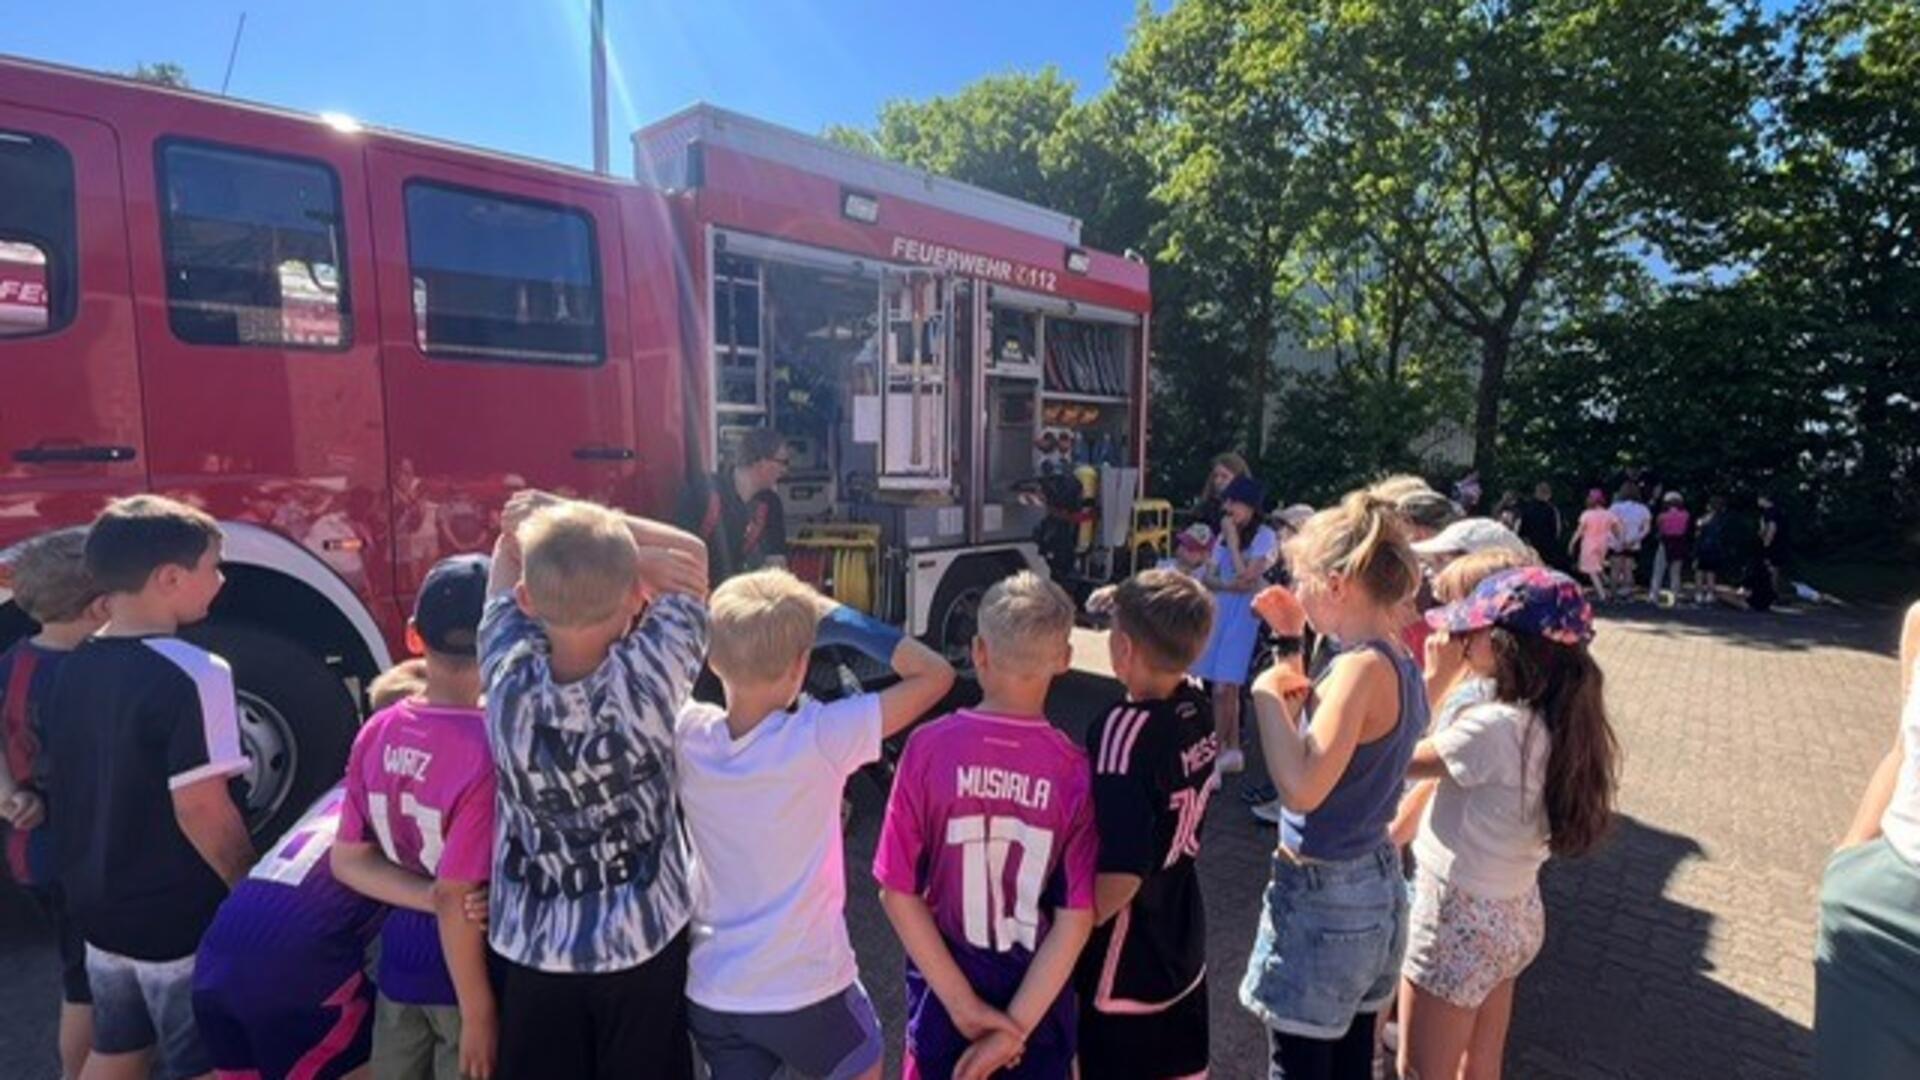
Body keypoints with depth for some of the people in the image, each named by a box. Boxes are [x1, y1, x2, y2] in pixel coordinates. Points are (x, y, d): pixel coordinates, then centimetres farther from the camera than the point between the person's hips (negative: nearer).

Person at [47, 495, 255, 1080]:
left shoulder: (76, 667, 0)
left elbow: (86, 784, 10)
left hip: (97, 906, 8)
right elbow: (200, 809, -24)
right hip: (180, 917, -7)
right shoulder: (193, 674, -25)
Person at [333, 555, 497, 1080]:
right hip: (466, 971, -6)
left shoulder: (376, 732, -8)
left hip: (400, 960, 6)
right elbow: (454, 899, -24)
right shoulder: (489, 751, -29)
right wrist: (479, 1013, -14)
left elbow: (346, 859, -2)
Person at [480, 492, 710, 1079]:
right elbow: (691, 554, -10)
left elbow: (508, 549, -3)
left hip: (531, 950, 2)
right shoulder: (651, 673, -26)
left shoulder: (507, 675, -20)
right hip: (644, 943, -1)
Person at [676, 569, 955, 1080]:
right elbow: (936, 674, -18)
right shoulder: (820, 739, -25)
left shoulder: (687, 734, -13)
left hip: (709, 990, 3)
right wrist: (841, 620, -15)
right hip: (806, 988, -3)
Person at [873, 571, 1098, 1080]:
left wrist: (962, 1004, -10)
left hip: (944, 991, 0)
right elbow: (1077, 918, -18)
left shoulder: (930, 746, -19)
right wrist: (1016, 1027, -11)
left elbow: (898, 891, -15)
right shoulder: (1074, 768, -19)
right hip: (1039, 1000, 0)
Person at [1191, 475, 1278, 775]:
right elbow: (1208, 577, 9)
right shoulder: (1225, 534, 12)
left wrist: (1232, 538, -12)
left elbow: (1246, 575, -18)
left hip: (1244, 613, -6)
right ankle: (1232, 751, 22)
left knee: (1223, 686, -9)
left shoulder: (1264, 536, -7)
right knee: (1228, 686, 10)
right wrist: (1230, 586, -9)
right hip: (1221, 610, 6)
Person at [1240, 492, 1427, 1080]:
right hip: (1375, 888, 9)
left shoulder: (1363, 666, -24)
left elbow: (1302, 787, -35)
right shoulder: (1402, 663, 4)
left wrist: (1268, 694, -24)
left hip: (1323, 898, -9)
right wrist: (1299, 692, 4)